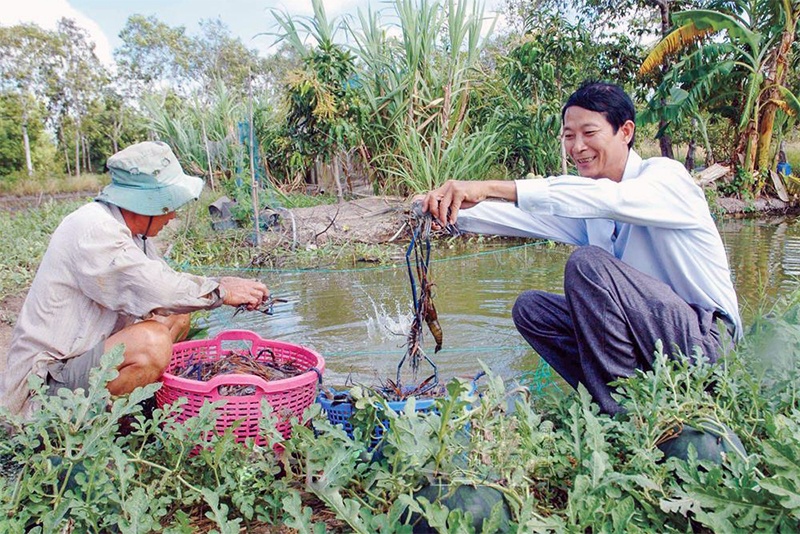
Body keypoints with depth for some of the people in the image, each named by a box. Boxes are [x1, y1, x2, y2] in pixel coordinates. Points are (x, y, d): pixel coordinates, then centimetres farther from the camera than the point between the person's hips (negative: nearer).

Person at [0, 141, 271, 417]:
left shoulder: (121, 228, 6)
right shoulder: (93, 230, -23)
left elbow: (166, 277, 12)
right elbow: (159, 290, -30)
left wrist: (227, 284, 0)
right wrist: (221, 291, -17)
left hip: (85, 351, 10)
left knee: (177, 318, 9)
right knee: (151, 340, -31)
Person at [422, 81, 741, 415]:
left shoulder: (665, 176, -13)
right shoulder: (587, 206, 8)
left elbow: (607, 197, -33)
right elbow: (522, 218, -4)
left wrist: (490, 187, -39)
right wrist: (454, 210, -22)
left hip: (704, 339, -7)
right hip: (646, 334, 7)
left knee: (588, 262, -26)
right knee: (530, 308, -2)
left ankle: (625, 414, -17)